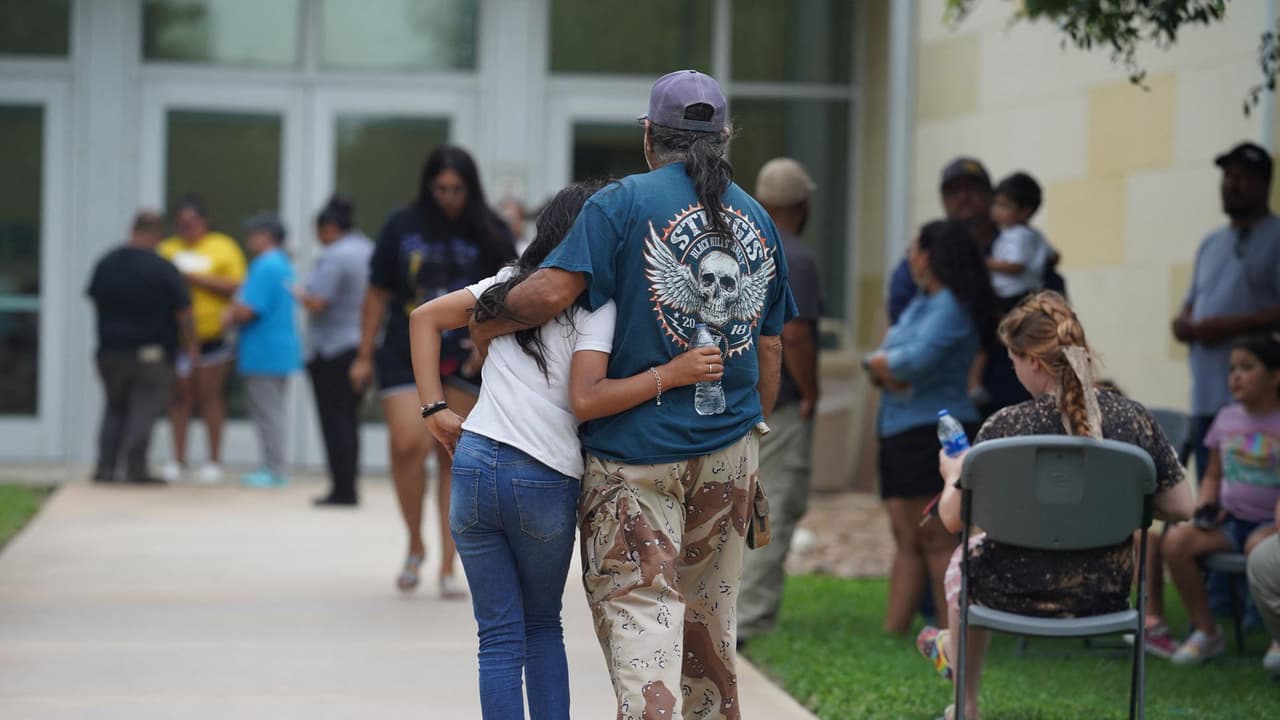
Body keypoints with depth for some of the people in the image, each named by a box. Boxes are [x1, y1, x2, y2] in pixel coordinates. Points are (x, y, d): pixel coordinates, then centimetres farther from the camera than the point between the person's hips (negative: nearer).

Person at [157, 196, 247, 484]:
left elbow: (235, 286, -7)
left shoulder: (223, 248, 3)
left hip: (212, 333, -3)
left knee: (210, 395, 1)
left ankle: (214, 461, 7)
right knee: (180, 396, 3)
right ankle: (178, 459, 9)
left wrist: (197, 279, -13)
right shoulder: (167, 250, 13)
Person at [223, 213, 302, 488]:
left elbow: (247, 310, -22)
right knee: (271, 411, 15)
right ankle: (273, 467, 20)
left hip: (264, 352, -10)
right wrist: (235, 313, 6)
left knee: (268, 412, -4)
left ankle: (274, 471, -1)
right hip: (280, 350, 10)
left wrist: (231, 318, -1)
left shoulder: (265, 267, -17)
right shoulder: (284, 265, 15)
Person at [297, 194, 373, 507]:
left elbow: (317, 303, -21)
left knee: (335, 420, -4)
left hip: (333, 349, -8)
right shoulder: (369, 252, 11)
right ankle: (349, 487, 14)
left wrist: (300, 294, -1)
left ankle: (342, 489, -5)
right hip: (364, 346, 8)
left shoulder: (334, 257, -16)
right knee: (349, 419, 13)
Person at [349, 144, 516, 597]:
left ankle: (447, 568, 10)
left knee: (454, 459, 2)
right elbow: (378, 294, 9)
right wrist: (365, 356, 9)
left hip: (464, 360, 0)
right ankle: (415, 545, 6)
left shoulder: (490, 234, 2)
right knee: (408, 445, -17)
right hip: (405, 356, 0)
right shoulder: (402, 227, 3)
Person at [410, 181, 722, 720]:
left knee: (500, 635, 6)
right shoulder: (596, 301, -4)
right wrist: (671, 374, -17)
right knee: (543, 625, 19)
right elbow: (585, 401, -15)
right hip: (547, 484, -3)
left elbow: (425, 318, 16)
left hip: (474, 467, 3)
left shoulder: (512, 283, 13)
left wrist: (435, 409, 11)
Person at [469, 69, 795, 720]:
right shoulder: (757, 220, 10)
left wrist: (486, 325, -2)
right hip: (730, 450, 5)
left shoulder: (624, 203, -9)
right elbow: (769, 354, 14)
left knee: (638, 603, -7)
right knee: (709, 612, 17)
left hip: (636, 448, -5)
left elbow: (552, 291, -20)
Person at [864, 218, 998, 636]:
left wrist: (881, 362, -2)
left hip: (934, 432, -10)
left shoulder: (951, 306, -11)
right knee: (906, 539, 8)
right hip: (898, 430, 10)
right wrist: (884, 369, -6)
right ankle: (893, 630, 9)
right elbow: (880, 357, 18)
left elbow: (918, 359, -23)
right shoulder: (920, 303, 19)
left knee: (936, 540, -9)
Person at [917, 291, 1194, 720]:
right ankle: (951, 647, 61)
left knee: (964, 561, 34)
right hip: (1107, 595, 4)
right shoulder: (1135, 420, -11)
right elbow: (1181, 508, -5)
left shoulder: (1005, 427, -19)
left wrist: (953, 474, 11)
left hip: (1025, 595, -4)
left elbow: (953, 519, -11)